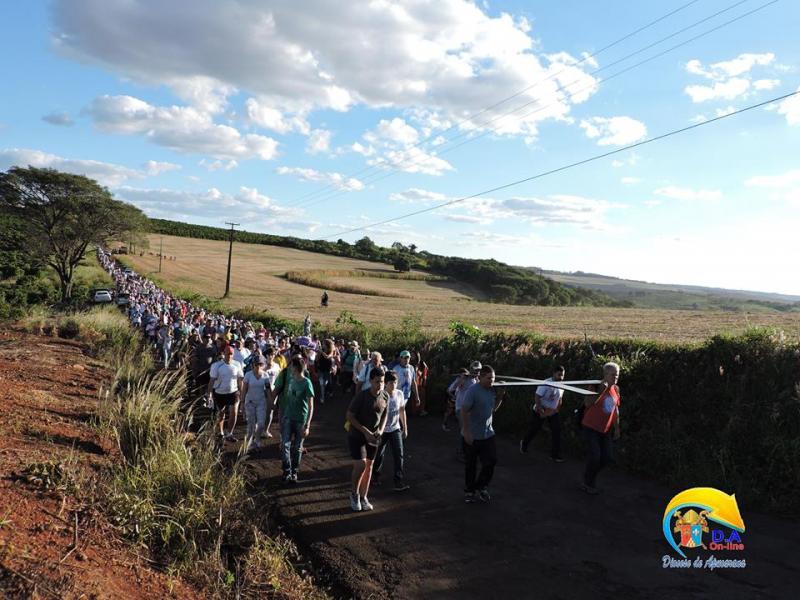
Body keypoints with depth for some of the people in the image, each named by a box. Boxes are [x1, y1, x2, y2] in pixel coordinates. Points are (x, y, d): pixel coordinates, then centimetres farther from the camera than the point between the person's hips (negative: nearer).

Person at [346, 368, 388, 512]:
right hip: (357, 436, -5)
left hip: (373, 437, 5)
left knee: (369, 466, 10)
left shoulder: (385, 397, -5)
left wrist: (380, 430, -7)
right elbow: (349, 416, -17)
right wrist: (365, 431, -21)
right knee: (360, 465, -11)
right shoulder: (362, 396, -21)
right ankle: (354, 494, 14)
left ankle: (363, 497, 26)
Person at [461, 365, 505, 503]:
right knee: (471, 465, 9)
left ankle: (481, 487, 25)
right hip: (472, 436, -6)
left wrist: (500, 396, -2)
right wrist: (466, 432, -20)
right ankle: (469, 491, 28)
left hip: (488, 434, 6)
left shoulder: (491, 390, 2)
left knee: (491, 461, 4)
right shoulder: (473, 391, -19)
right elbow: (464, 411, -19)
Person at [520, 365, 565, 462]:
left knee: (557, 431, -6)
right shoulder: (546, 384, -25)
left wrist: (558, 409, 6)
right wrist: (541, 410, -32)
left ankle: (555, 455, 1)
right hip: (540, 411, -5)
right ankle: (524, 443, 38)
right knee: (533, 429, 10)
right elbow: (537, 397, -26)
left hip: (553, 412, 5)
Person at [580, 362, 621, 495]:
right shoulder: (597, 386, -16)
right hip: (591, 427, -6)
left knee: (606, 457, 3)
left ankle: (590, 477, 29)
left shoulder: (616, 389, 4)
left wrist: (617, 428, 13)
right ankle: (588, 483, 13)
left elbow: (616, 409, 14)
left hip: (605, 430, 6)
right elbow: (587, 404, -30)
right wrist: (601, 390, -32)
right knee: (594, 455, -10)